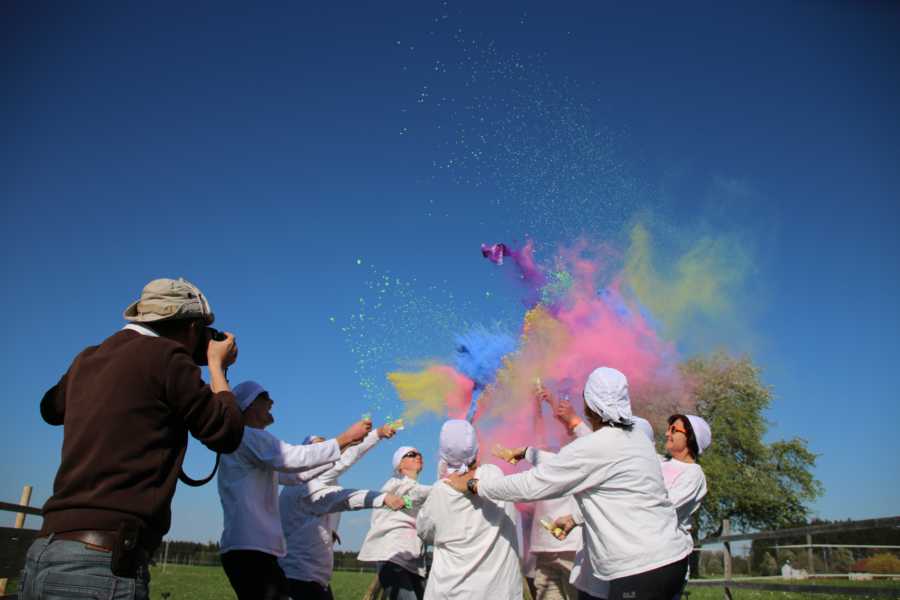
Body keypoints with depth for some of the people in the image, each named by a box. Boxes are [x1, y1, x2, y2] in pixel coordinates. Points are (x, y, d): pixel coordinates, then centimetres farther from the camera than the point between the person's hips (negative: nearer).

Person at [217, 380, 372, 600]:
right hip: (249, 549, -10)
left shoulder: (252, 440, 23)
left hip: (254, 548, 10)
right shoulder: (246, 435, -8)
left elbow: (293, 472, 26)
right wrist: (345, 438, -16)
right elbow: (294, 458, -22)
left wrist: (345, 444, 23)